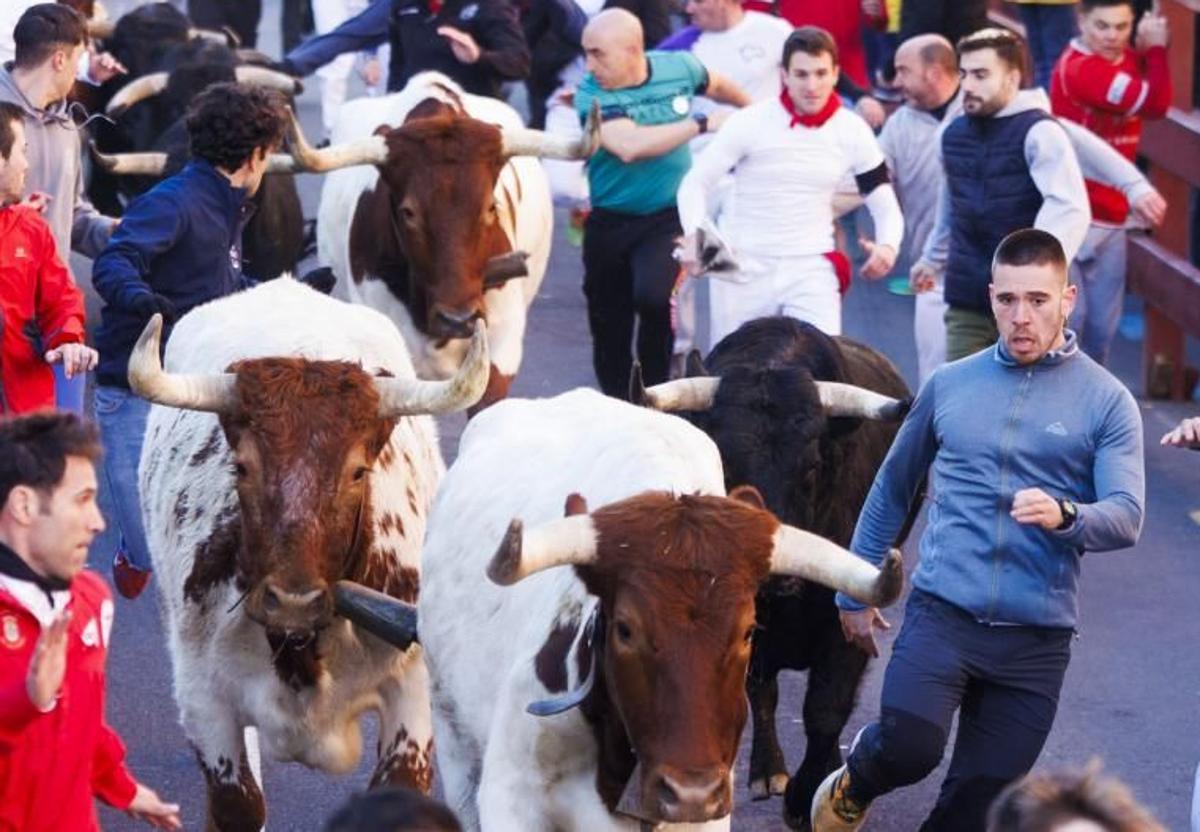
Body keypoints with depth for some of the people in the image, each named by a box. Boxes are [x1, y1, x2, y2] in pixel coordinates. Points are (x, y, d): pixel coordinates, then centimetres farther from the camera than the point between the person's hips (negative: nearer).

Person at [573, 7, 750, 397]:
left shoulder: (678, 67, -6)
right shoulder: (591, 95, -14)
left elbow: (719, 86, 18)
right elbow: (630, 146, -31)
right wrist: (701, 124, -24)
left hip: (668, 218, -1)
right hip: (609, 223, 1)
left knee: (652, 295, -28)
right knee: (608, 329, 8)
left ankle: (656, 392, -8)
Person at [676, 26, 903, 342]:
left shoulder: (852, 131, -1)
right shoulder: (750, 123, -9)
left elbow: (885, 205, 6)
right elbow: (694, 183, -5)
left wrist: (888, 245, -17)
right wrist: (694, 236, -25)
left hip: (811, 269, 1)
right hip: (743, 269, 0)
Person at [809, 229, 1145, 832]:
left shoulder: (1106, 402, 3)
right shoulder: (950, 385, 10)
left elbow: (1127, 516, -8)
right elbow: (892, 489, 22)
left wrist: (1064, 515, -30)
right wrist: (854, 592, 23)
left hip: (1037, 639, 0)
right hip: (941, 612, 0)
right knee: (908, 748, -24)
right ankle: (854, 783, 10)